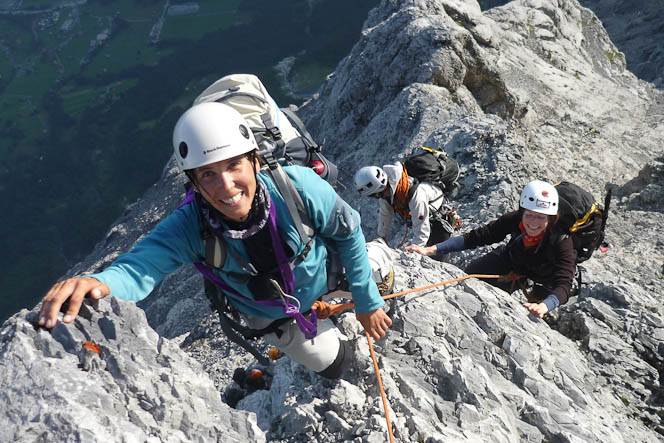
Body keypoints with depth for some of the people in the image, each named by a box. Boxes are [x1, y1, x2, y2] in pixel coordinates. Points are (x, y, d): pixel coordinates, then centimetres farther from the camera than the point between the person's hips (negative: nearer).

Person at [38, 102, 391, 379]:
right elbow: (137, 268, -51)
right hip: (270, 316, 0)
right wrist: (97, 282, -78)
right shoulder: (189, 228, -37)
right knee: (335, 364, 22)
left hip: (327, 275, 0)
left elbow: (347, 230, -21)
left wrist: (368, 302, -12)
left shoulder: (297, 187, -39)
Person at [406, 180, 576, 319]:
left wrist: (543, 306, -70)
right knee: (467, 275, 1)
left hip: (545, 277, -2)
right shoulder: (514, 220, -32)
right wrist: (431, 249, -35)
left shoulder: (562, 241, -39)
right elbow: (475, 237, -28)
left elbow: (563, 285, -47)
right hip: (513, 258, 3)